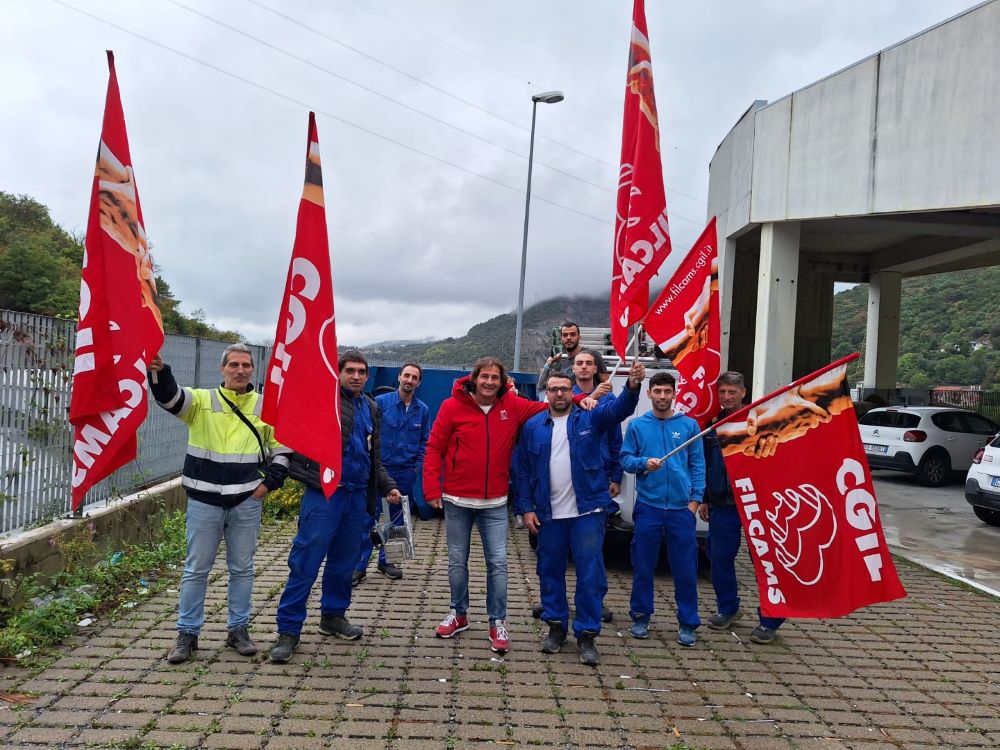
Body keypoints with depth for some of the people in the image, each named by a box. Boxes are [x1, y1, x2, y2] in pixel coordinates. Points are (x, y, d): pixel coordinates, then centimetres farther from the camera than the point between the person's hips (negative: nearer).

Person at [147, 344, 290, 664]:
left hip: (247, 502, 1)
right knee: (196, 569, 7)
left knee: (242, 568, 11)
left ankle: (238, 629, 25)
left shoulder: (265, 407, 3)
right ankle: (188, 633, 21)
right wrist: (158, 371, -43)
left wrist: (269, 482, -1)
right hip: (204, 501, -1)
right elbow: (170, 397, -23)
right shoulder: (202, 400, -2)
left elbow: (282, 449, 11)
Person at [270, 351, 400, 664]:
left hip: (357, 497, 7)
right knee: (305, 562, -3)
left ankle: (333, 615, 34)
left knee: (344, 561, 16)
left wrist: (387, 486, 17)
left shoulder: (371, 408, 15)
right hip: (324, 494, -6)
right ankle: (288, 630, 7)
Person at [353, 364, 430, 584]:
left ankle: (385, 560, 27)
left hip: (405, 473, 4)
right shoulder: (381, 402, -5)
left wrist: (417, 466, 2)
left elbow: (424, 442, 11)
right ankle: (360, 565, 4)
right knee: (369, 517, -4)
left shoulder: (423, 410, 4)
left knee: (397, 520, 12)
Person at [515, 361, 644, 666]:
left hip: (587, 511, -2)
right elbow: (524, 471, 6)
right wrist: (526, 508, -1)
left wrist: (632, 385, -39)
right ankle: (556, 626, 29)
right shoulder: (533, 426, 5)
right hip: (548, 514, 2)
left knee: (590, 574, 1)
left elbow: (619, 409, -19)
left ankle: (586, 634, 13)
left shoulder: (590, 418, 0)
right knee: (550, 572, 13)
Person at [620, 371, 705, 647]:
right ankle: (641, 617, 24)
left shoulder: (689, 425, 4)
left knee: (685, 569, 3)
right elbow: (625, 459, 4)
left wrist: (695, 499, -3)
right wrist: (644, 463, -16)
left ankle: (687, 624, 16)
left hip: (682, 508, 0)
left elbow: (698, 465, 4)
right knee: (643, 567, 8)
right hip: (648, 507, 0)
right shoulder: (637, 425, 4)